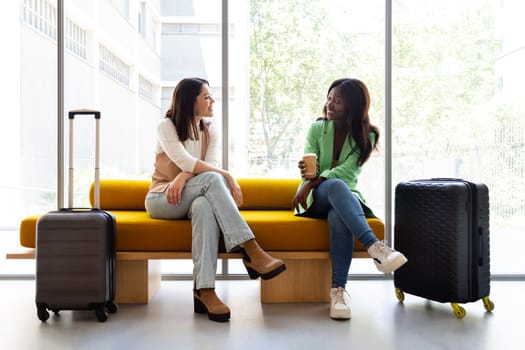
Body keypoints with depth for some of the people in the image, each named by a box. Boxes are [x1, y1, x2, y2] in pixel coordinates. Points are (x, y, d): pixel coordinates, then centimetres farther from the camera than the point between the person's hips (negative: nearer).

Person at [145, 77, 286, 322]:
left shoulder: (209, 129, 10)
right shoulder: (166, 126, -4)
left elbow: (212, 164, -6)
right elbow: (186, 162, -19)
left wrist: (184, 176, -24)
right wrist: (228, 177, -26)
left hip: (193, 198, 3)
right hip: (161, 199, -3)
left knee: (205, 205, -37)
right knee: (212, 179, -33)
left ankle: (204, 290, -45)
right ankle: (250, 251, -43)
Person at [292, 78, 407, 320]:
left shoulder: (366, 136, 3)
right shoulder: (317, 129, 7)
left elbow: (348, 170, -12)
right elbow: (309, 169, -2)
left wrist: (313, 180, -26)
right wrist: (307, 183, -26)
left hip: (346, 196, 0)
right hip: (316, 197, 0)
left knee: (338, 218, -39)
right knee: (336, 185, -38)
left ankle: (339, 289, -38)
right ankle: (374, 247, -53)